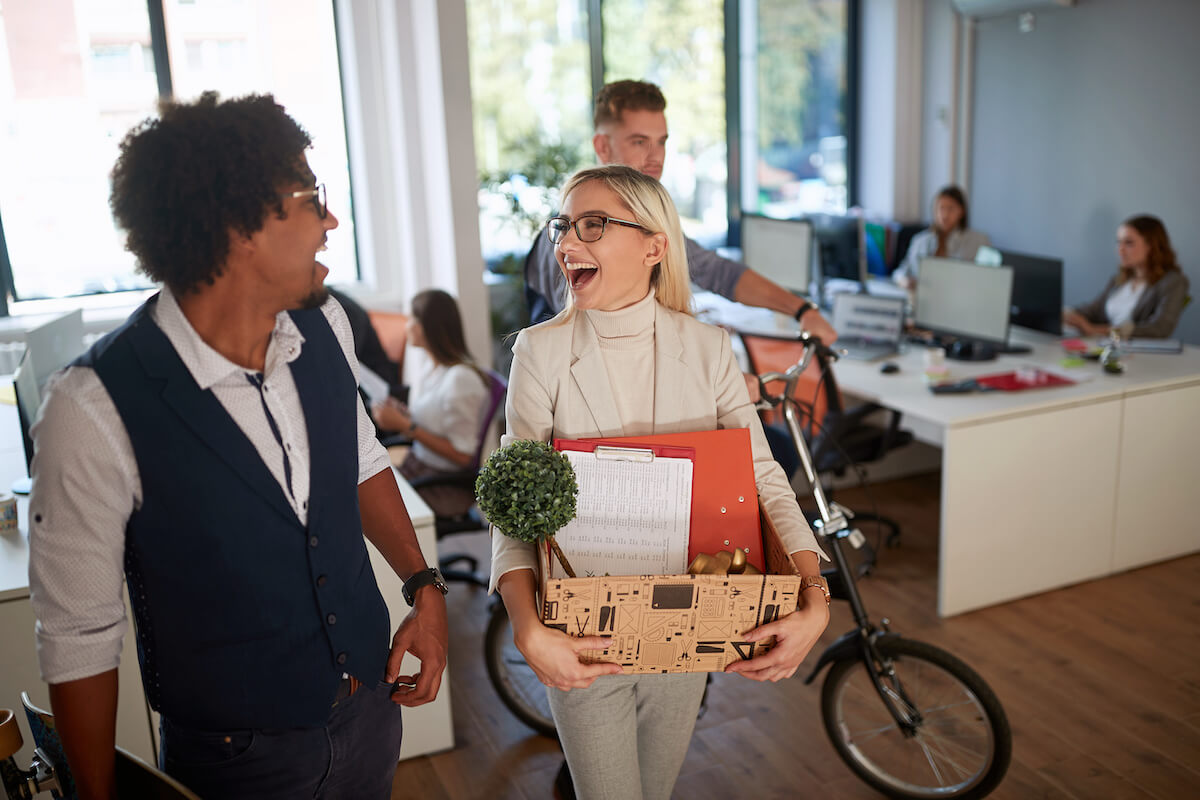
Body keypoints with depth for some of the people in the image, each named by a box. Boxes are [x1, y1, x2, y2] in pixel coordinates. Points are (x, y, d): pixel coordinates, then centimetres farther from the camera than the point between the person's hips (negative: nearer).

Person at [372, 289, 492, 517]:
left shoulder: (460, 378, -20)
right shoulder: (438, 370, 8)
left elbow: (461, 455, -19)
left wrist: (405, 425, -18)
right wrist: (402, 413, 0)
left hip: (447, 484, -8)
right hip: (419, 468, 8)